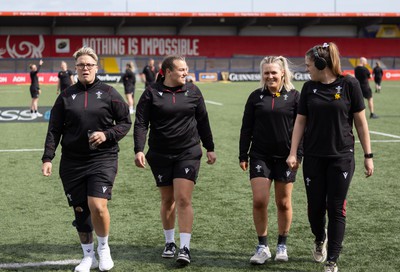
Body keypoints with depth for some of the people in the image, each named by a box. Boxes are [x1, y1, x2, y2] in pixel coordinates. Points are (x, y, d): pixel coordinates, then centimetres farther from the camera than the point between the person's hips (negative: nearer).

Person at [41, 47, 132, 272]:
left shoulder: (108, 93, 2)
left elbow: (126, 122, 6)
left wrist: (107, 135, -11)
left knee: (97, 206, -17)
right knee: (80, 210, 7)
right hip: (72, 161, 3)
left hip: (103, 158, -3)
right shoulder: (67, 96, 7)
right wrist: (48, 158, -2)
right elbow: (54, 130, 7)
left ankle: (104, 248, 10)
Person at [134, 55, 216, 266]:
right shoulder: (152, 93, -2)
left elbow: (202, 121, 11)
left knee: (183, 199, -10)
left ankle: (185, 248, -9)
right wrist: (139, 150, -15)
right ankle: (169, 242, 27)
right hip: (160, 155, 0)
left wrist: (209, 148, 12)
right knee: (167, 200, 10)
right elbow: (141, 123, -5)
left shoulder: (192, 91, 4)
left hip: (188, 153, 0)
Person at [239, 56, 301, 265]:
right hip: (260, 156, 1)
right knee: (259, 201, -8)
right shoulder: (256, 97, 6)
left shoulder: (294, 96, 0)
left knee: (283, 202, 7)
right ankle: (262, 247, 5)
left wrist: (298, 155, -6)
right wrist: (243, 155, 4)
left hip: (285, 157, -1)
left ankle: (282, 245, 23)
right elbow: (246, 128, 8)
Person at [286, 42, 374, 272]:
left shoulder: (349, 84, -6)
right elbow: (300, 121, 8)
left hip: (342, 157, -3)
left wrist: (368, 155, -3)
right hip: (314, 157, 3)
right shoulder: (309, 88, 4)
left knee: (336, 208, -1)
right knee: (315, 207, 7)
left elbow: (361, 122, -3)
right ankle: (320, 239, 38)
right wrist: (293, 153, 2)